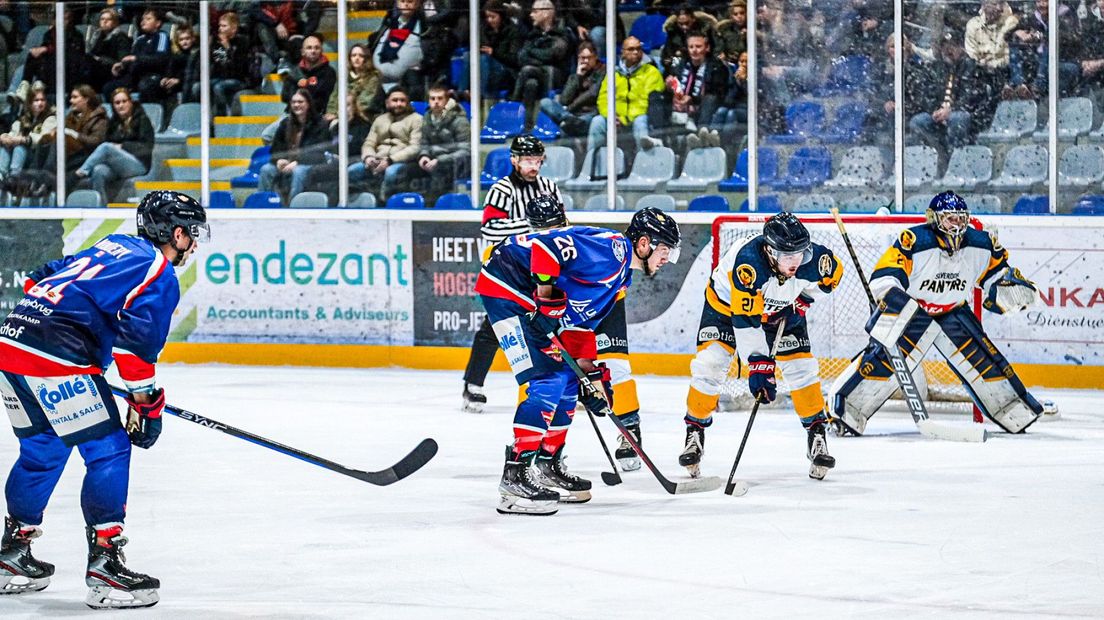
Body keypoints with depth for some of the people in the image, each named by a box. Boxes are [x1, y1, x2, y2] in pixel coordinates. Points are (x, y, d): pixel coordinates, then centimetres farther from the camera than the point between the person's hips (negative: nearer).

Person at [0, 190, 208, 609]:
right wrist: (147, 405, -6)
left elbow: (39, 280, 28)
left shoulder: (113, 246, 25)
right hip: (56, 359, -9)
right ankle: (103, 564, -6)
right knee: (108, 450, -1)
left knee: (41, 450, 23)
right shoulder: (161, 276, 0)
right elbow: (137, 340, -12)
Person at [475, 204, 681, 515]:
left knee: (567, 379, 14)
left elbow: (582, 320, 21)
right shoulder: (611, 248, -17)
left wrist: (591, 371, 16)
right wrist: (547, 292, -26)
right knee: (549, 380, -16)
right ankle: (516, 475, -17)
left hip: (531, 303, 11)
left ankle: (548, 466, 24)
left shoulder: (622, 275, 16)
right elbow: (547, 242, -28)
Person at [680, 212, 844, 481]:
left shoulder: (811, 257, -29)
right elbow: (745, 319, -43)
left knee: (801, 366, -8)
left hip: (782, 310, 3)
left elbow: (833, 272, -3)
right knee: (710, 364, -14)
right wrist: (758, 365, -46)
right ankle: (694, 433, 3)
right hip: (726, 303, -3)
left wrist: (802, 301, -10)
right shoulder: (747, 263, -43)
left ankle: (817, 436, 4)